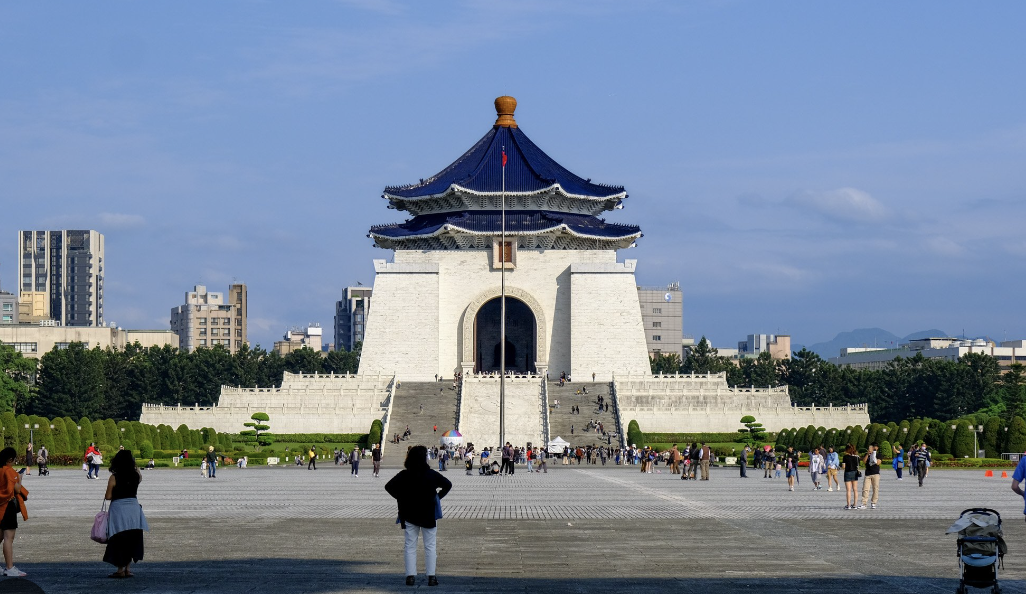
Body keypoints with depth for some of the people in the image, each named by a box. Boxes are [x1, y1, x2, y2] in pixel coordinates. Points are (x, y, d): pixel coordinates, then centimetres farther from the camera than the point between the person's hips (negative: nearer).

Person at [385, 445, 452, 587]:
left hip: (409, 515, 1)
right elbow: (447, 484, -3)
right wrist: (438, 497, 6)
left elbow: (389, 486, -9)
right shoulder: (431, 474, -8)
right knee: (430, 546, 6)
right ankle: (431, 577, 4)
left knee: (410, 545, 8)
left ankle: (410, 576, 4)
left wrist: (400, 498, 1)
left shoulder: (404, 475, -7)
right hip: (428, 514, -1)